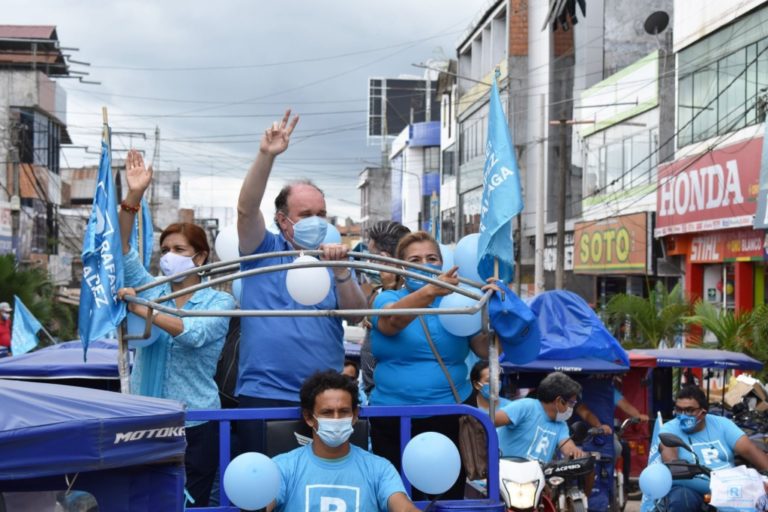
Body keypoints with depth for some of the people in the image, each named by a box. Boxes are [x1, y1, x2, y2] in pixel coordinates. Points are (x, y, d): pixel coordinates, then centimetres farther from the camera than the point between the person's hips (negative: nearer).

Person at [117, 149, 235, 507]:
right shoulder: (150, 290, 7)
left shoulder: (219, 301, -2)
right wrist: (133, 196, -15)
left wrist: (141, 309, -24)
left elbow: (193, 333, -20)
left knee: (190, 503, 5)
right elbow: (122, 252, -5)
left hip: (196, 423, -3)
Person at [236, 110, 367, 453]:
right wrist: (266, 156, -23)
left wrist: (341, 272, -20)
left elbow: (355, 315, -1)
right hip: (264, 395, -2)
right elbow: (246, 209, -11)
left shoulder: (335, 260, 12)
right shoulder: (264, 252, 6)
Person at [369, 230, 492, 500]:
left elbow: (487, 350, -2)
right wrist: (431, 291, -40)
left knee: (449, 497, 6)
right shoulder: (387, 299, 1)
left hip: (450, 415, 1)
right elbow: (392, 320, -23)